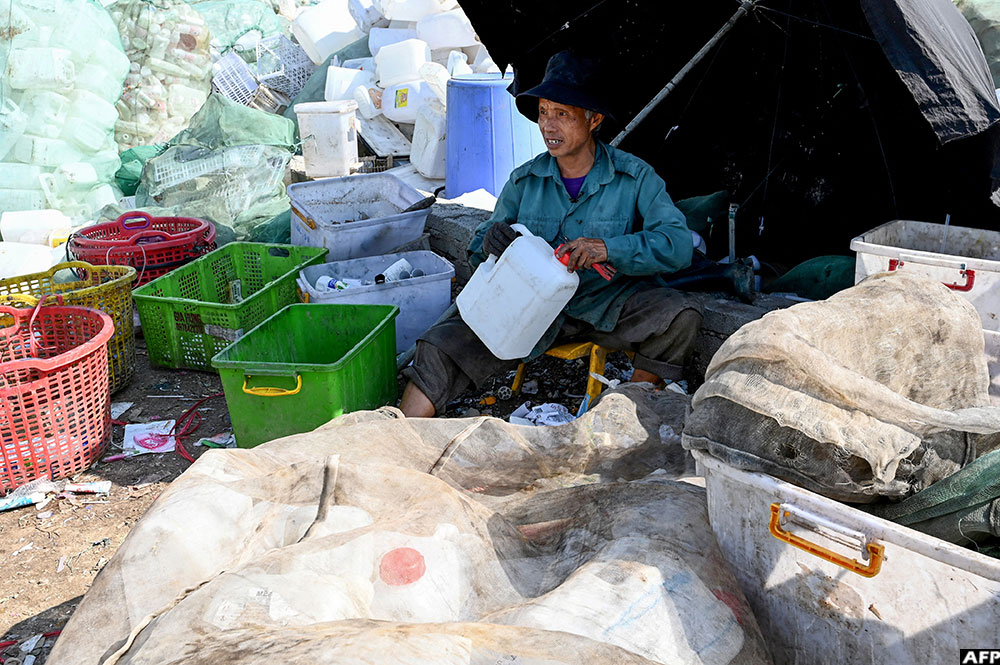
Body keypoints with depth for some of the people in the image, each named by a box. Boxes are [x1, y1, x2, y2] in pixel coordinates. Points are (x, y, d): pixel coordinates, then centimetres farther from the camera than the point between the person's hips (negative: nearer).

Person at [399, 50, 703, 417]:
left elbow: (678, 243, -14)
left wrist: (608, 249, -28)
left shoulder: (635, 177, -4)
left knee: (682, 314, -28)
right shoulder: (524, 180, 3)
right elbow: (478, 252, 7)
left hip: (609, 303, -1)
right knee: (443, 345, -18)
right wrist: (490, 242, -19)